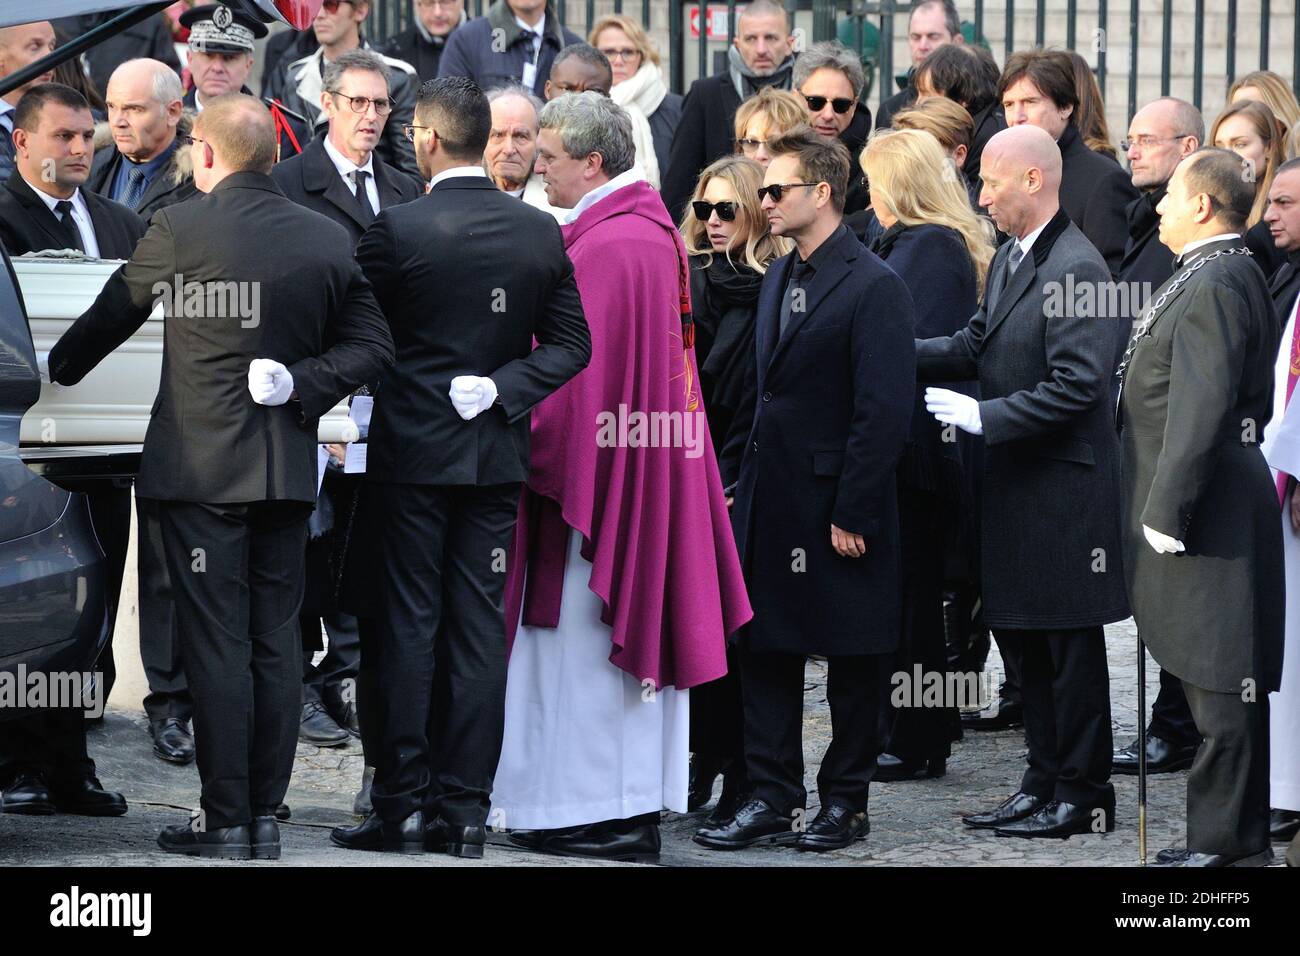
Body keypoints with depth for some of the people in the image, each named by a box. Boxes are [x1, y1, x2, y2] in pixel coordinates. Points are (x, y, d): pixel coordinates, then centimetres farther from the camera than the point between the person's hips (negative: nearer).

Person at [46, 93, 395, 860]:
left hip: (202, 469, -4)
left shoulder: (181, 229, -9)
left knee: (217, 644, -2)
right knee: (276, 640, 8)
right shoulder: (329, 238, 4)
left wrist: (52, 374, 21)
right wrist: (302, 385, -3)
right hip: (289, 469, 4)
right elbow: (373, 344, 4)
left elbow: (109, 319, 4)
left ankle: (225, 821, -1)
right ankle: (266, 816, 12)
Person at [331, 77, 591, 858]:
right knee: (479, 631, 6)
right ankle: (466, 809, 7)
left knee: (408, 629, 2)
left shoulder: (398, 230, -11)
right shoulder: (540, 232, 2)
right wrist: (501, 390, -2)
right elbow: (571, 345, 3)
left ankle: (404, 807, 3)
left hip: (413, 450, -4)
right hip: (498, 455, 4)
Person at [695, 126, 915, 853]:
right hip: (772, 505, 8)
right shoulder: (779, 280, 13)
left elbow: (884, 411, -16)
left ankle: (846, 801, 13)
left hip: (838, 511, -8)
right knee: (765, 649, 8)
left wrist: (853, 513, -18)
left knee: (854, 663, 4)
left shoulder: (874, 287, -13)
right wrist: (746, 488, 12)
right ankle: (774, 798, 14)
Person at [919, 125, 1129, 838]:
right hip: (1015, 485, 9)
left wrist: (984, 416, -21)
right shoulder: (1010, 258, 11)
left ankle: (1083, 796, 9)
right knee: (1021, 639, 15)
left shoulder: (1075, 269, -19)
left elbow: (1076, 386, -24)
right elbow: (975, 346, 15)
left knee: (1071, 646, 1)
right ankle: (1045, 782, 24)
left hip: (1063, 486, -9)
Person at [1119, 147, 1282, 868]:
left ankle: (1225, 843, -3)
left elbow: (1201, 409, -23)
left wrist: (1166, 515, -20)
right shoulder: (1230, 276, 16)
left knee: (1220, 688, -6)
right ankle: (1231, 835, 19)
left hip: (1205, 514, -11)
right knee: (1220, 687, 14)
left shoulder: (1212, 287, -17)